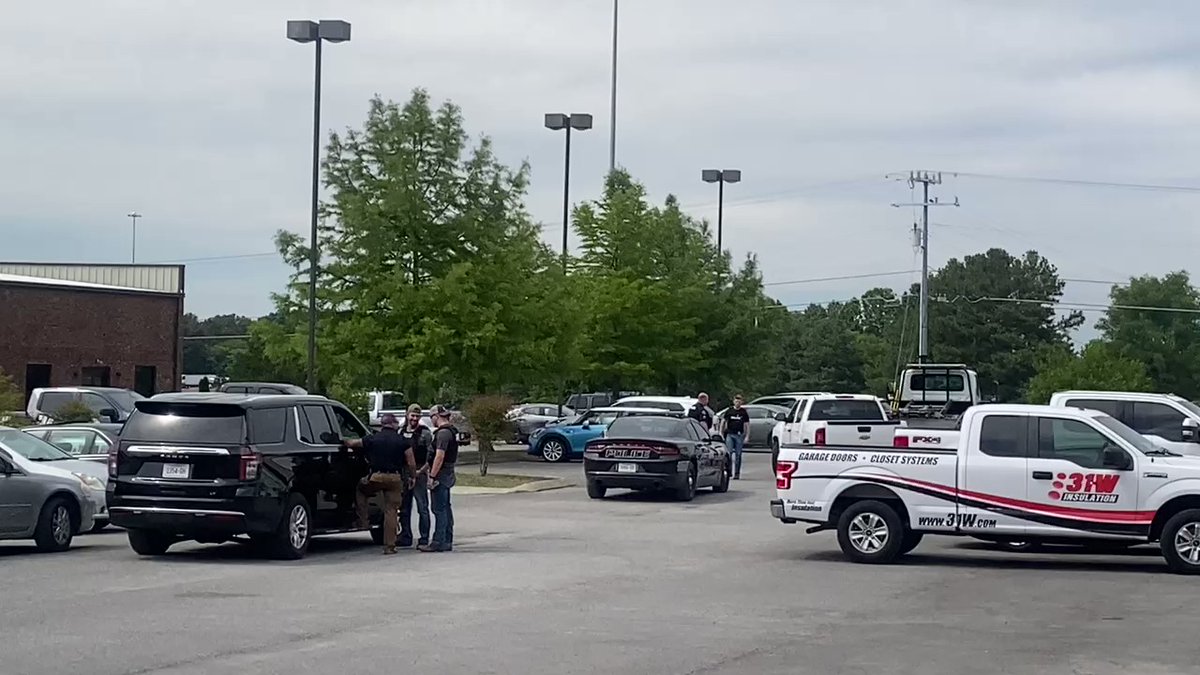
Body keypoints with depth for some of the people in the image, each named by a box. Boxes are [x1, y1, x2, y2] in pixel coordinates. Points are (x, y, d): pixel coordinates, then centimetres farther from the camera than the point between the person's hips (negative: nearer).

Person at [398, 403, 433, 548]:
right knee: (404, 508, 10)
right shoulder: (401, 432, 13)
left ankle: (423, 540, -4)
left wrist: (422, 470, -14)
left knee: (422, 508, -6)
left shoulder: (425, 433, -3)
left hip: (419, 474, -6)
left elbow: (431, 455, -5)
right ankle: (405, 538, 18)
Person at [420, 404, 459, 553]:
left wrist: (432, 476, -21)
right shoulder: (452, 431, 16)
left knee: (439, 509, -9)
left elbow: (439, 456, -23)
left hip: (440, 475, -10)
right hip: (448, 475, 10)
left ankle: (438, 542, -9)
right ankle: (447, 541, 17)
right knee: (446, 508, 13)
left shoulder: (443, 433, -16)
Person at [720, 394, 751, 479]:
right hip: (729, 434, 0)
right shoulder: (729, 411, 7)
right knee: (729, 452, -10)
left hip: (739, 435, 0)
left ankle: (737, 473, 7)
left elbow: (747, 425, 8)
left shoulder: (744, 412, 7)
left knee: (738, 454, 2)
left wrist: (747, 436, 0)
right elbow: (723, 421, 13)